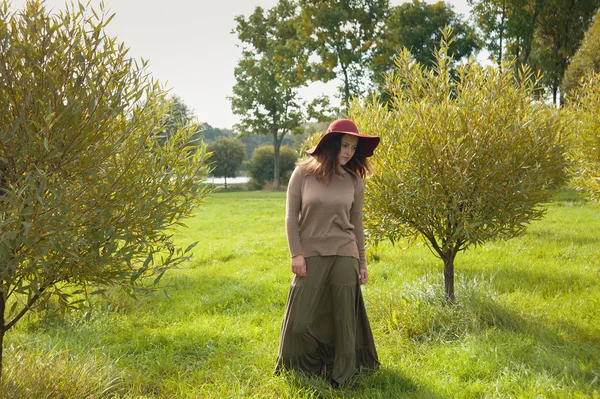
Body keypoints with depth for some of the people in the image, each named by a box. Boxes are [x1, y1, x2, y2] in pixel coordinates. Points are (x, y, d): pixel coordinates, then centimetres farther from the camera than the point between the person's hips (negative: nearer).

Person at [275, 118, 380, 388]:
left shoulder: (354, 181, 3)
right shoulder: (303, 173, -4)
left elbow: (357, 224, 9)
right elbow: (291, 216, -3)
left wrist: (362, 262, 10)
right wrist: (296, 254, -9)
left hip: (344, 255, 2)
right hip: (311, 255, -2)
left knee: (343, 317, 4)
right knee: (302, 317, 1)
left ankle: (341, 375, 19)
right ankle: (307, 368, 26)